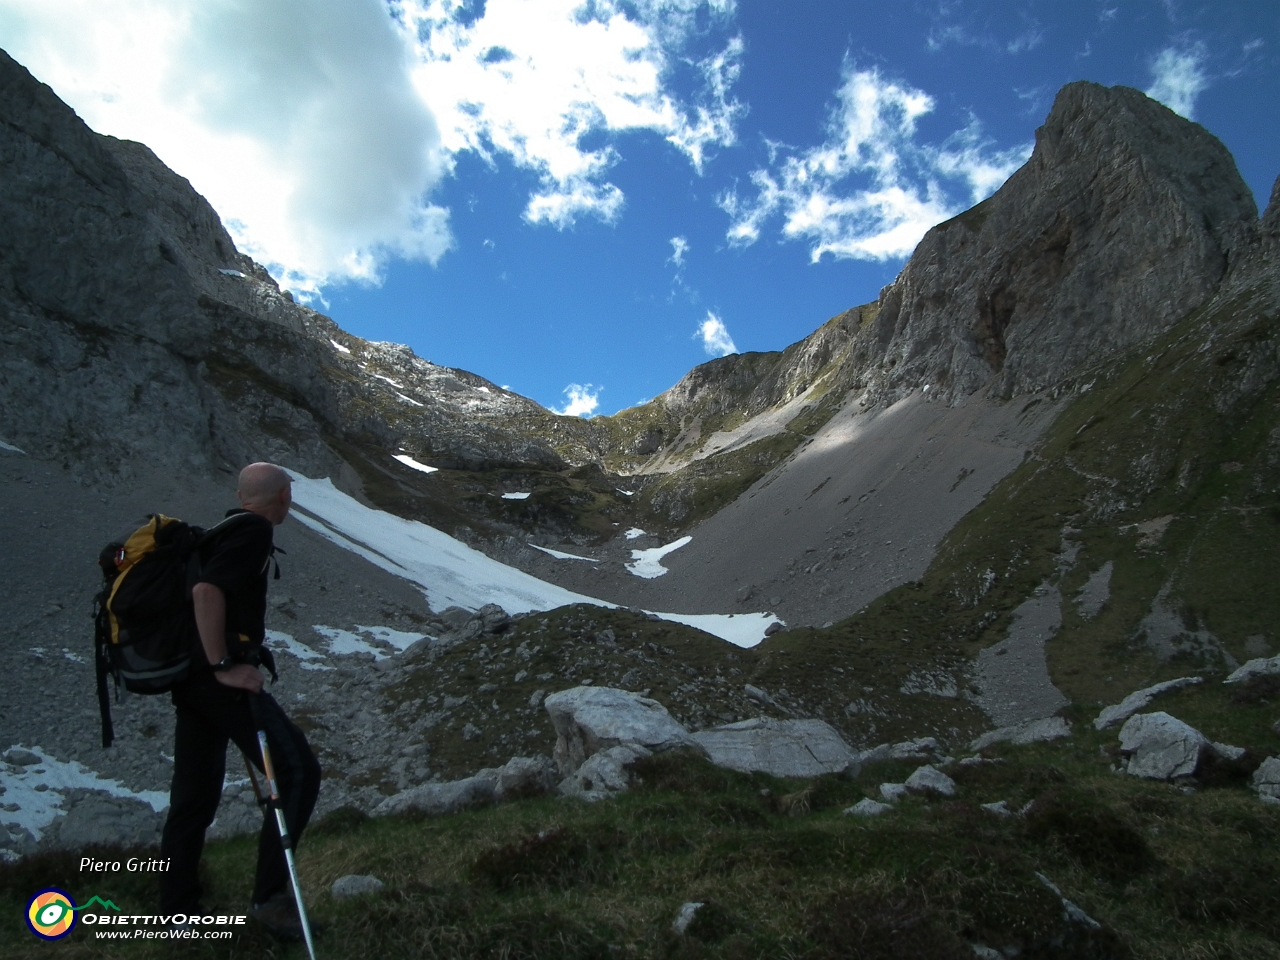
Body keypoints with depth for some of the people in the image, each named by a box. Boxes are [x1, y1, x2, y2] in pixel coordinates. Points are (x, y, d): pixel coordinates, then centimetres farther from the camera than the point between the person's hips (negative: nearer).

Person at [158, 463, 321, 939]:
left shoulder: (223, 530, 18)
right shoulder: (254, 531, -12)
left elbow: (203, 590, 28)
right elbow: (206, 590, -26)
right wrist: (223, 665, -21)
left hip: (189, 678, 10)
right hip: (224, 680, -10)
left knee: (194, 793, 17)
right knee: (298, 772, -6)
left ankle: (176, 908, 28)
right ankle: (269, 895, -3)